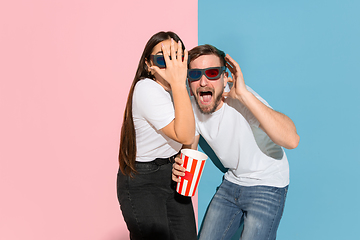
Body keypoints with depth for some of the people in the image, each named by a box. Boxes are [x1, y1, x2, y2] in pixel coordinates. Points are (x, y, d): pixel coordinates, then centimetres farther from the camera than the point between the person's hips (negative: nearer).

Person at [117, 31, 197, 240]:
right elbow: (184, 136, -31)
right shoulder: (146, 89, -24)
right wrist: (178, 84, -34)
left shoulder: (180, 88, 2)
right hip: (141, 183, -7)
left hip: (172, 175, 8)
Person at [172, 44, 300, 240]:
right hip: (232, 182, 6)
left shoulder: (241, 101, -29)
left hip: (267, 186, -5)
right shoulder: (192, 108, -9)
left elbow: (291, 140, -43)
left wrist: (244, 94, -44)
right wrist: (180, 167, -18)